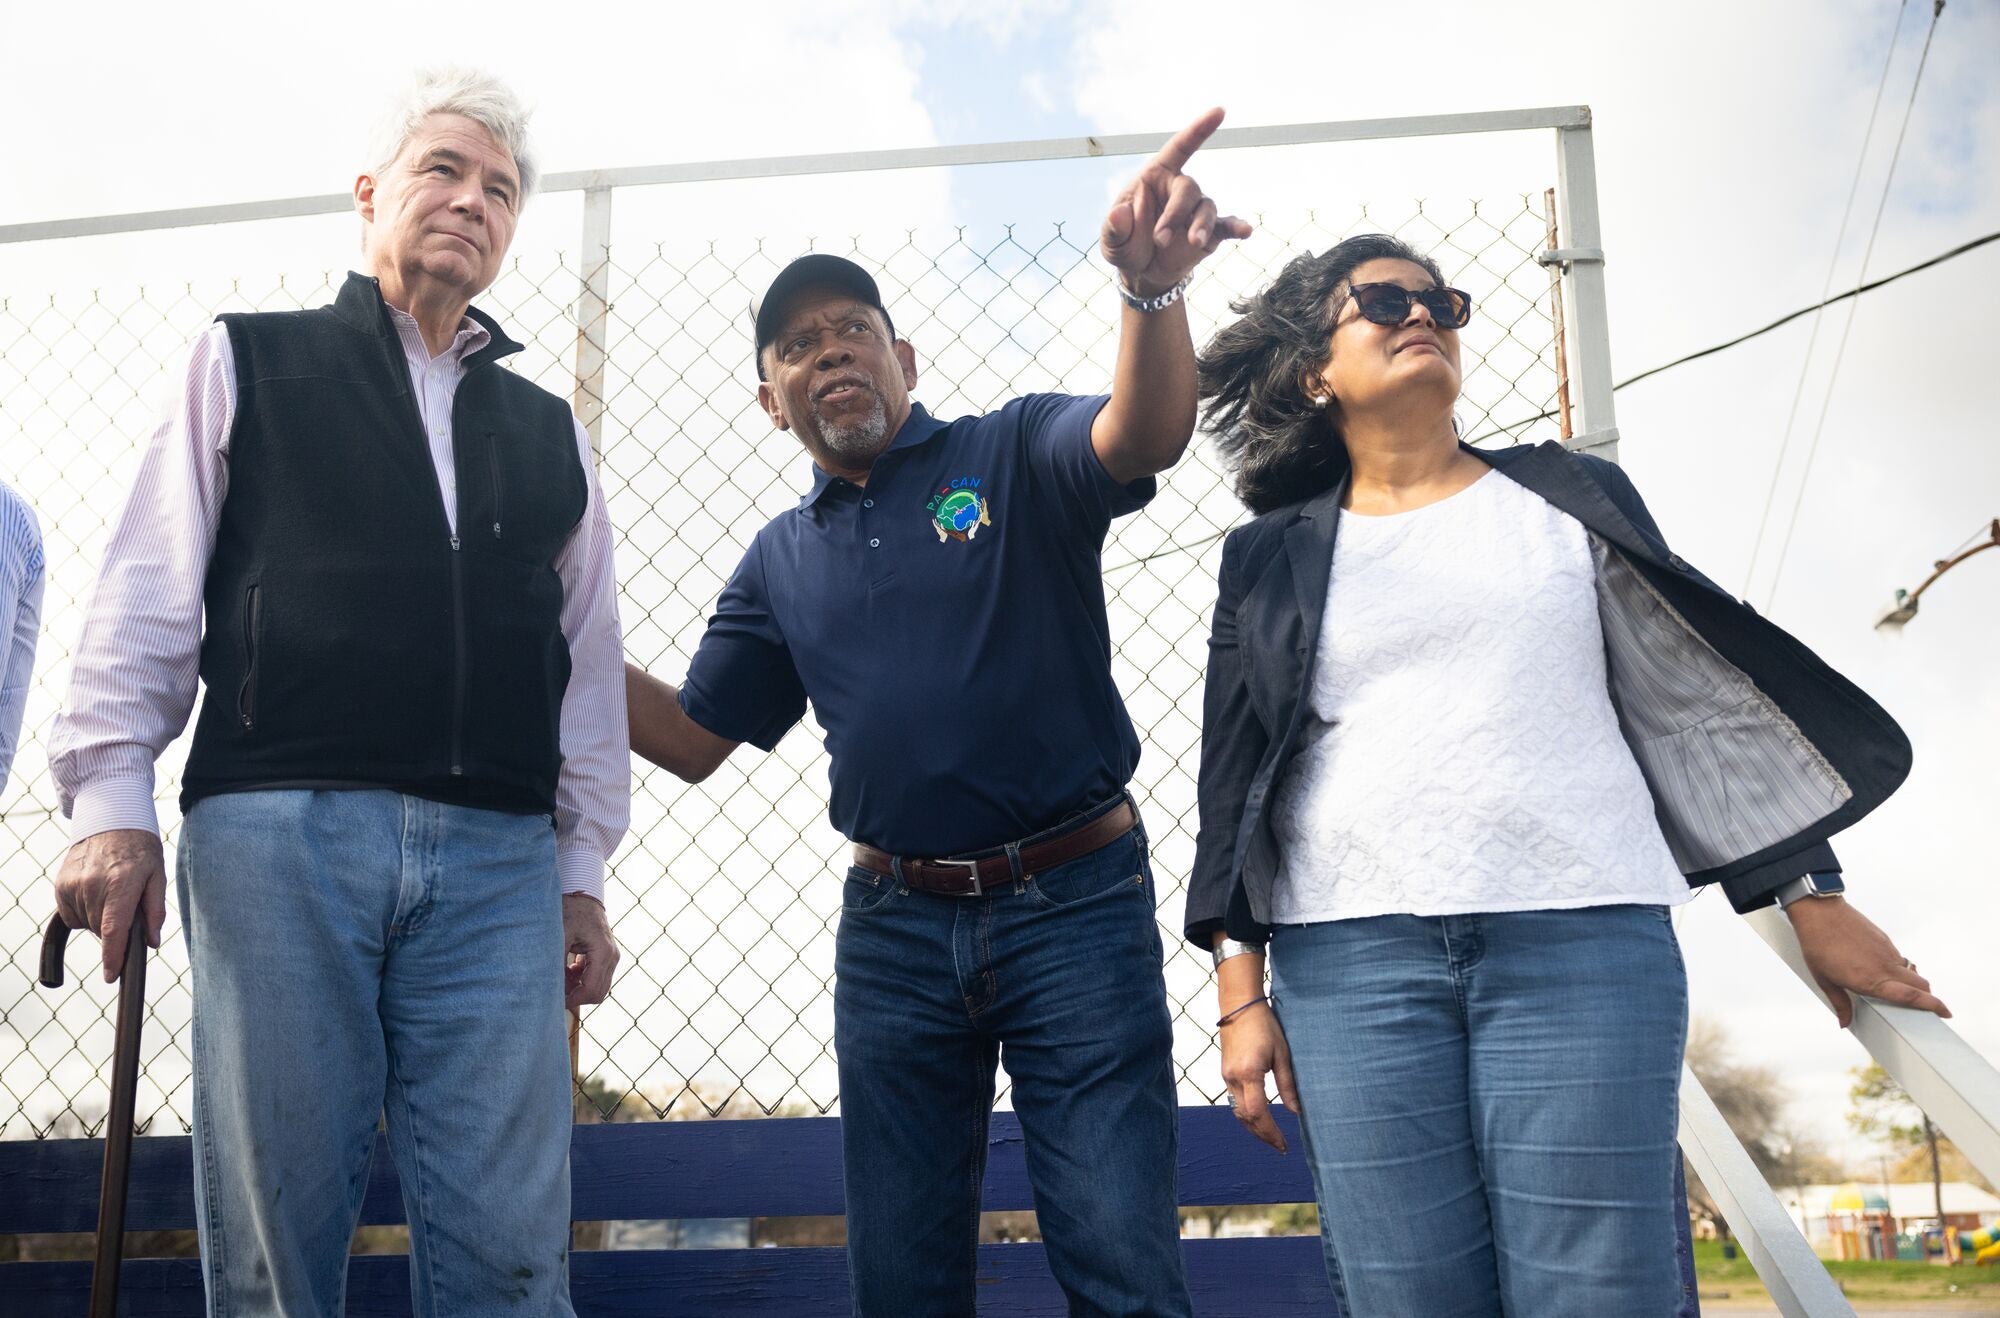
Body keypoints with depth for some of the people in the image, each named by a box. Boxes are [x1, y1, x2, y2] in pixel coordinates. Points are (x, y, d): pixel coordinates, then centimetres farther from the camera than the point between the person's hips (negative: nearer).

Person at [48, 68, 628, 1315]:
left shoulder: (550, 431, 22)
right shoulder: (248, 363, 15)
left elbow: (589, 663, 19)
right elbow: (148, 603, 8)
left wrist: (583, 870, 13)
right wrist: (113, 800, -2)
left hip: (499, 859, 2)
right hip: (276, 832, -2)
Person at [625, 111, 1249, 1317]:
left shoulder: (1014, 456, 0)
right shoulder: (782, 560, 12)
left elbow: (1147, 435, -22)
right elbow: (692, 739, 15)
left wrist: (1153, 286, -42)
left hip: (1073, 901, -4)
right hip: (895, 925, 4)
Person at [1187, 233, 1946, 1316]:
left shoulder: (1570, 499, 14)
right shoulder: (1271, 561, 13)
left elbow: (1700, 704, 14)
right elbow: (1235, 783, 10)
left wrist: (1813, 901, 12)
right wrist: (1241, 992, 3)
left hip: (1582, 941, 0)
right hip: (1350, 957, 0)